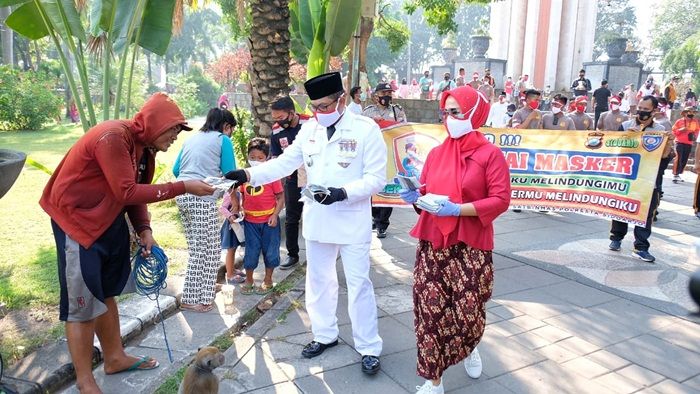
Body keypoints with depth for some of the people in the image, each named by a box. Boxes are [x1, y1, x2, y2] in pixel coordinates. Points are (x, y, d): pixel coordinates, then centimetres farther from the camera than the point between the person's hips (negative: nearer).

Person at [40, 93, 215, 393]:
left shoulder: (144, 146, 4)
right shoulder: (113, 137, -26)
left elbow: (136, 192, 6)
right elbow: (127, 192, -29)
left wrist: (144, 230, -7)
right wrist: (183, 187, -28)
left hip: (110, 221, 9)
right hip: (77, 221, -9)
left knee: (106, 293, 19)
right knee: (82, 303, -3)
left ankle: (115, 358, 33)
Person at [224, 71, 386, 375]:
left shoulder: (366, 129, -12)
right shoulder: (309, 129, 3)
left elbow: (376, 178, -14)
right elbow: (285, 163, 2)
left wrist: (341, 192, -27)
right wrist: (248, 174, -11)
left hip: (352, 222, -5)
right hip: (317, 220, 5)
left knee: (359, 284, 5)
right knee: (318, 281, 16)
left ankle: (368, 348, 20)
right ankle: (325, 335, 36)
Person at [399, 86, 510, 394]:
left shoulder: (490, 153, -5)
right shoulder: (436, 153, 10)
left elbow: (500, 200, -11)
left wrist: (458, 209, -21)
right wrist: (414, 197, -8)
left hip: (471, 246, -3)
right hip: (432, 243, 4)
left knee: (470, 311, 2)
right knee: (430, 310, 1)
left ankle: (468, 349, 39)